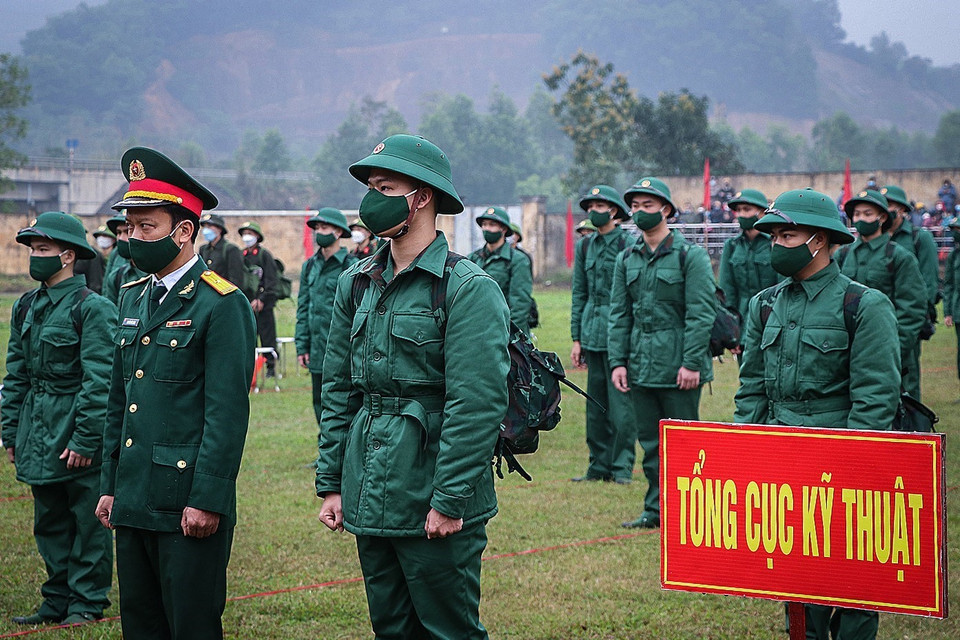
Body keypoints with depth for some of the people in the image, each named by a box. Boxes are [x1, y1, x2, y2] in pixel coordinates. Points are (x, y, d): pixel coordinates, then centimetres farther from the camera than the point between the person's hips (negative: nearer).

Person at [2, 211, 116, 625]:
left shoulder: (92, 308, -12)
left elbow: (99, 382, -15)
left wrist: (85, 440, -18)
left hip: (77, 436, -7)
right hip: (38, 435, 7)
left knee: (87, 519, 2)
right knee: (49, 523, 14)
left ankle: (87, 602, 12)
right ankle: (57, 601, 23)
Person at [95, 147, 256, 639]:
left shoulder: (222, 304, -11)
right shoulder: (133, 297, 14)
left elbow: (228, 413, -15)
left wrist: (207, 501, -18)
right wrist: (110, 484, 15)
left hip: (189, 505, -8)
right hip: (134, 501, 8)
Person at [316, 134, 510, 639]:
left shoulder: (468, 288, -11)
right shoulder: (357, 284, 10)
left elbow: (477, 404, -16)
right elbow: (338, 390, 14)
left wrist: (450, 502, -18)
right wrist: (330, 483, 9)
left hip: (434, 506, -6)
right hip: (370, 499, 7)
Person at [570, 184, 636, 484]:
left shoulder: (629, 245, -4)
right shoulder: (585, 246, 13)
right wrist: (576, 338, 11)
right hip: (592, 333, 6)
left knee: (620, 403, -4)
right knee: (596, 404, 10)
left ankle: (622, 467, 3)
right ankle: (599, 465, 17)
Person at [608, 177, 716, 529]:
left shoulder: (690, 255, -6)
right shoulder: (627, 259, 11)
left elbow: (700, 314, -10)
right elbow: (619, 315, 12)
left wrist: (692, 363, -16)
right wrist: (617, 361, 2)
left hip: (678, 368, -6)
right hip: (640, 366, 6)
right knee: (650, 443, 11)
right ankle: (656, 510, 19)